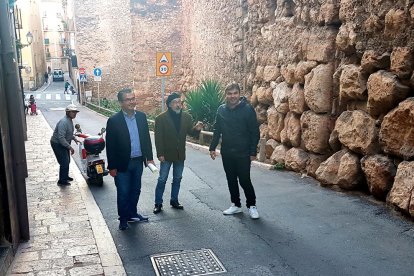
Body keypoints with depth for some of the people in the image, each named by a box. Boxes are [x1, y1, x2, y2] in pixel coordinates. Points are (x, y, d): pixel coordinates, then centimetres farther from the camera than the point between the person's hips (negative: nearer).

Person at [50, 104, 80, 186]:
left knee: (67, 161, 21)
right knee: (64, 163, -6)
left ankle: (65, 176, 40)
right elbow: (61, 137, -32)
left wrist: (74, 138, 6)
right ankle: (62, 181, 7)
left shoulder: (70, 121, 5)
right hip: (58, 144, -10)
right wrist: (70, 147, -30)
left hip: (64, 144, 10)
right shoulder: (64, 122, -27)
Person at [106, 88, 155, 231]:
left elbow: (146, 138, 8)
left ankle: (132, 214, 35)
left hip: (138, 161, 4)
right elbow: (110, 145, -10)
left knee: (135, 190, 17)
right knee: (123, 192, 7)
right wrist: (112, 167, -10)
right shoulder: (114, 121, -13)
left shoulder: (141, 116, 1)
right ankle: (123, 219, 25)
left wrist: (149, 158, 6)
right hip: (122, 164, -4)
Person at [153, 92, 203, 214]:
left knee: (177, 179, 15)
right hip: (166, 155, -4)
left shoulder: (186, 117, 0)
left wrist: (196, 129, -17)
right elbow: (158, 137, -11)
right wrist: (160, 154, -15)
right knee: (162, 180, 3)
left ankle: (174, 200, 29)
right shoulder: (161, 118, -11)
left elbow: (190, 132, 5)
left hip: (180, 154, 4)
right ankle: (158, 203, 14)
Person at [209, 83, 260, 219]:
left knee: (244, 180, -1)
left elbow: (255, 132, -8)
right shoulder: (221, 110, 4)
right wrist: (212, 147, 7)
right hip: (226, 152, 5)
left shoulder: (248, 109, -9)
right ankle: (236, 205, 28)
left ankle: (252, 205, 17)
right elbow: (217, 130, 11)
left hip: (243, 153, -4)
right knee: (231, 180, 13)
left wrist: (253, 151, -11)